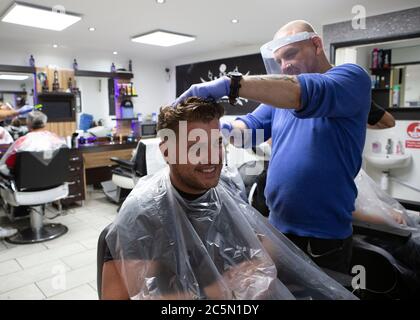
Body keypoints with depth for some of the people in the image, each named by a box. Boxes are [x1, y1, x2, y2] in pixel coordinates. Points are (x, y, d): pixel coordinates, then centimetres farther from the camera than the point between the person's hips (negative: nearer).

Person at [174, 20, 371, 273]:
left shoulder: (351, 76, -10)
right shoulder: (281, 94, 10)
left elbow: (311, 93, -31)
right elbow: (251, 127, 3)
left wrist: (230, 84, -38)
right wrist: (223, 129, -20)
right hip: (276, 226, 6)